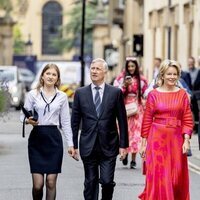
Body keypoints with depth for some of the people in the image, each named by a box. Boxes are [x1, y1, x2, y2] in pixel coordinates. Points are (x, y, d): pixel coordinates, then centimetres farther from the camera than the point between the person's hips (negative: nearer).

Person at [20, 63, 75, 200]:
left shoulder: (62, 97, 8)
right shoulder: (32, 94, 4)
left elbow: (66, 122, 9)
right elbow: (23, 116, 5)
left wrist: (71, 144, 5)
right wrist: (28, 121, -18)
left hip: (54, 138, 1)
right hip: (36, 138, -1)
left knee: (51, 182, -1)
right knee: (38, 184, -6)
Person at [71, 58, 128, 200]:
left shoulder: (115, 92, 1)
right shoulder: (80, 93, 4)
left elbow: (122, 120, 2)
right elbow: (75, 121, 7)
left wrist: (123, 145, -1)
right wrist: (74, 145, 4)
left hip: (108, 146, -1)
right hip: (88, 146, 1)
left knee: (107, 181, -6)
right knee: (90, 183, 6)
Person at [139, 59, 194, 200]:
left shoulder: (182, 94, 4)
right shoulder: (153, 95, 0)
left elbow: (188, 119, 3)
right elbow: (147, 120, 2)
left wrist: (186, 140, -7)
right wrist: (143, 143, 2)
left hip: (176, 140, 2)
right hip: (157, 139, -1)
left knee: (177, 177, 5)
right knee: (158, 176, -1)